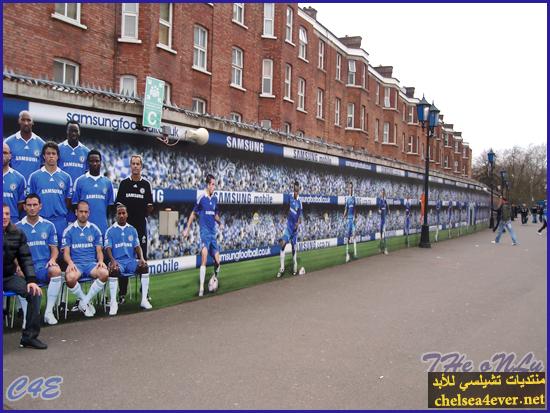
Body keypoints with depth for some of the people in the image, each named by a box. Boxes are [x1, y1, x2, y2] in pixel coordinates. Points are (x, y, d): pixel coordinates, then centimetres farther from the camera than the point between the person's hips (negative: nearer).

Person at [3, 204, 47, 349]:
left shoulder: (17, 233, 3)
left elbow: (25, 258, 4)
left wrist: (31, 280, -8)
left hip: (9, 277, 4)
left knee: (35, 292, -15)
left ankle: (29, 336, -7)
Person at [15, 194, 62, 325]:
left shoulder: (48, 225, 12)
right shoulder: (17, 227, 9)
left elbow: (54, 248, 14)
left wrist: (52, 259, -8)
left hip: (44, 266, 1)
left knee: (56, 270, -34)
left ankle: (49, 312, -24)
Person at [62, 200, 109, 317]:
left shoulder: (94, 229, 12)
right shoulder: (69, 230, 8)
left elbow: (99, 250, 10)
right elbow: (66, 252, 3)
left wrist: (100, 261, -12)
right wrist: (70, 263, -18)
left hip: (91, 263, 1)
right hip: (75, 264, -1)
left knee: (104, 273, -32)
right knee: (70, 278, -36)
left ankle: (84, 302, -11)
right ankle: (86, 301, -6)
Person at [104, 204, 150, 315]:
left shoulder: (132, 230, 15)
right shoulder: (110, 231, 6)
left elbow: (137, 246, 9)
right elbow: (108, 248, -3)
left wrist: (141, 258, -11)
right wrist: (112, 261, -22)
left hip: (131, 260, 3)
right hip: (117, 261, -3)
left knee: (144, 266, -26)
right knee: (113, 270, -36)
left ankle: (144, 299, -18)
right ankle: (113, 302, -26)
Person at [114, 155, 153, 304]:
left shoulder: (146, 184, 9)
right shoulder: (124, 183, 7)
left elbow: (149, 206, 11)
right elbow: (118, 204, 5)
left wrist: (149, 210, -4)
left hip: (141, 225, 1)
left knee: (142, 258, 5)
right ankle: (122, 293, 6)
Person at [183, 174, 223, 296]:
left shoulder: (215, 198, 11)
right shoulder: (201, 198, -7)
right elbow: (193, 214, 1)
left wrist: (220, 222, 5)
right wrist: (187, 228, -2)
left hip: (213, 232, 6)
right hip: (204, 231, -6)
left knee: (217, 261, 3)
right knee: (204, 258, -18)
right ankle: (201, 287, -16)